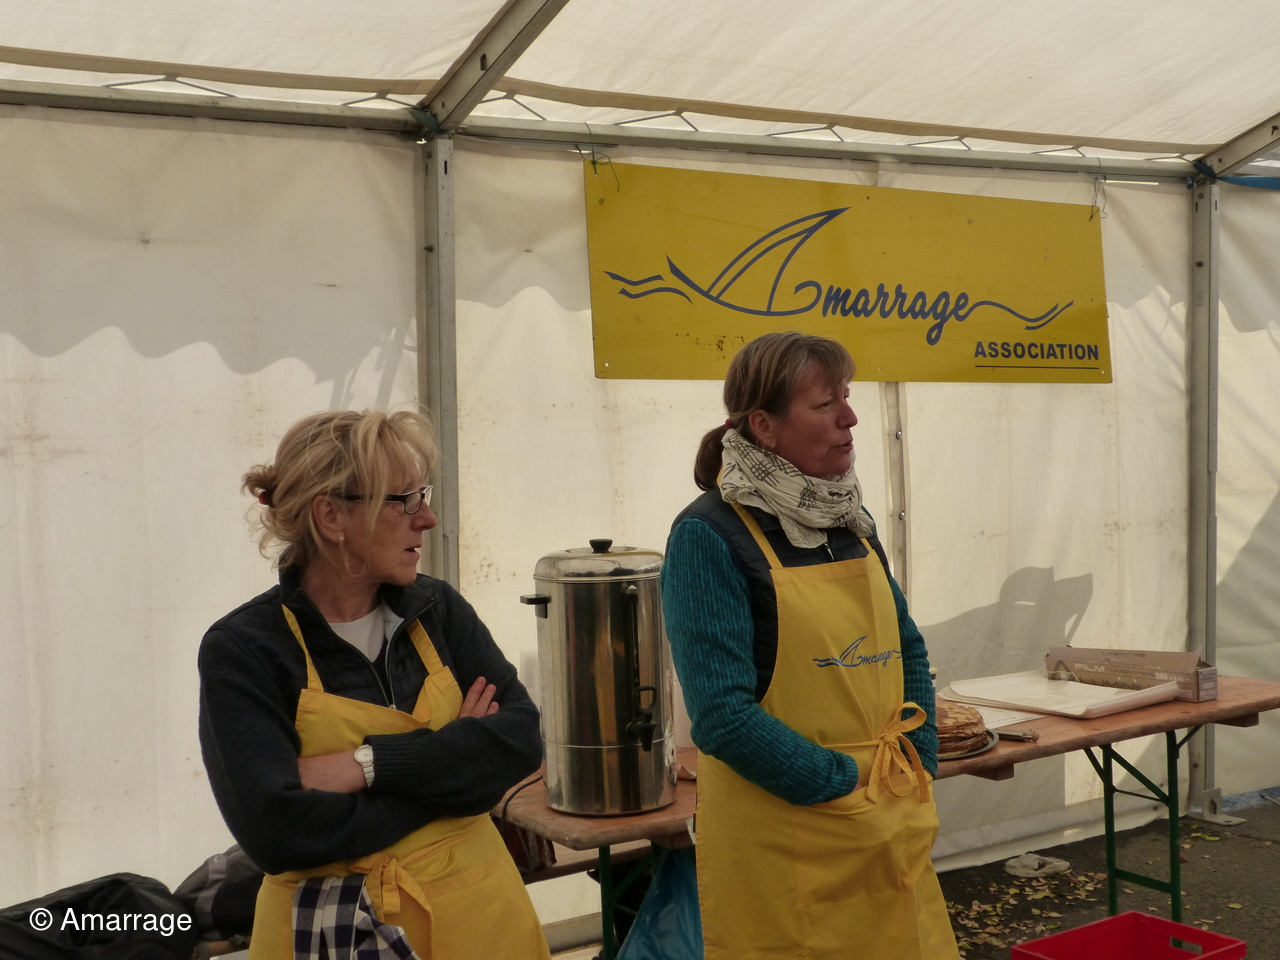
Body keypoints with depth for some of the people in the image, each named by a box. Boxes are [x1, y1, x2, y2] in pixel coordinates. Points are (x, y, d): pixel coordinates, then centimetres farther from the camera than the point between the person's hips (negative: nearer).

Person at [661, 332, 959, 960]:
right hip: (778, 836, -6)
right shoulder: (709, 535, -14)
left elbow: (907, 649, 18)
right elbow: (722, 713, -20)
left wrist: (920, 761, 5)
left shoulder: (849, 521, 7)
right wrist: (848, 784, -16)